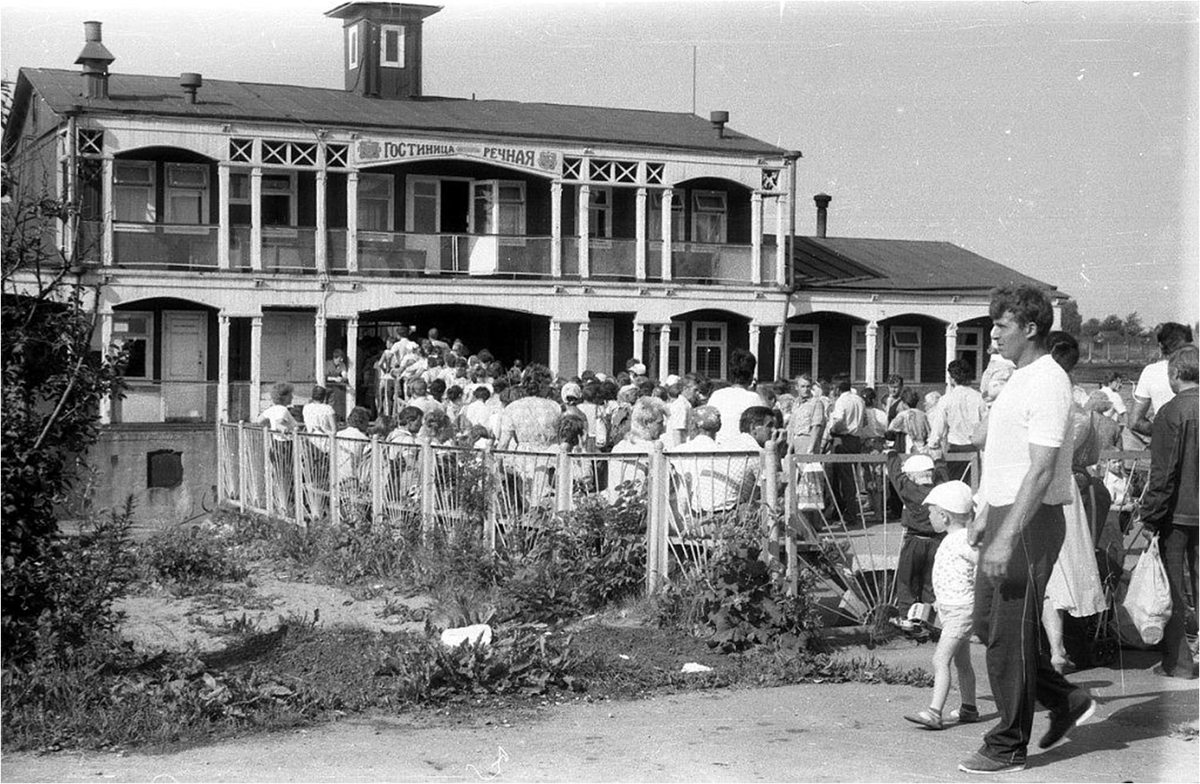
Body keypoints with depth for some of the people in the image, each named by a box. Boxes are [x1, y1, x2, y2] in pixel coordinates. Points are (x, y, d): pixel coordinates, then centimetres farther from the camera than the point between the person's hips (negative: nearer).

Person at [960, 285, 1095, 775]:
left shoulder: (1047, 384, -17)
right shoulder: (1020, 379, 14)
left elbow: (1041, 469, -24)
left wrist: (1007, 537, -27)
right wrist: (987, 515, 23)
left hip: (1031, 522, -10)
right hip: (1007, 516, 10)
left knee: (1010, 635, -2)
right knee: (987, 621, 14)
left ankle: (1008, 748, 9)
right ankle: (1067, 701, 27)